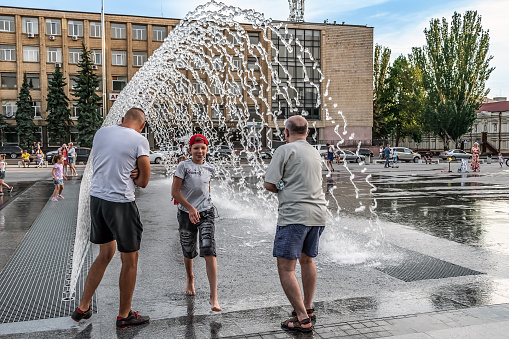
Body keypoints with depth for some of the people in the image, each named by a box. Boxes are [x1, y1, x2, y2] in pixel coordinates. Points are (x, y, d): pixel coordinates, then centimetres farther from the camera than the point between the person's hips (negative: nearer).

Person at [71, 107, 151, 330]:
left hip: (96, 197, 7)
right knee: (130, 260, 8)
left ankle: (82, 308, 30)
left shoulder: (101, 132, 10)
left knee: (106, 253, 22)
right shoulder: (139, 140, -7)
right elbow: (144, 182, -6)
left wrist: (127, 174, 4)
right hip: (121, 203, -7)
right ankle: (124, 316, 20)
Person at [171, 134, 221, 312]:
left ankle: (213, 297, -10)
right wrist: (190, 208, -18)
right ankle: (190, 278, 45)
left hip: (206, 212, 1)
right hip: (186, 214, -1)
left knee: (209, 252, -11)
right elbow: (175, 191, -10)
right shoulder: (183, 166, -5)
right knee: (188, 253, 12)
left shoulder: (210, 169, 6)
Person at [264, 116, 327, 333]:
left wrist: (281, 190, 8)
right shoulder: (315, 153, 16)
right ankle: (307, 308, 35)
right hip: (317, 213, 8)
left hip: (294, 215, -8)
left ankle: (302, 319, -1)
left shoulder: (285, 150, -6)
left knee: (286, 268, -2)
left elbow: (269, 184, -10)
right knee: (307, 260, 23)